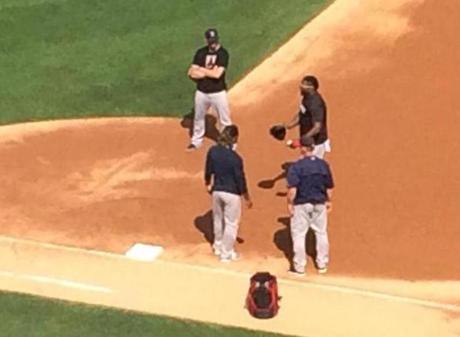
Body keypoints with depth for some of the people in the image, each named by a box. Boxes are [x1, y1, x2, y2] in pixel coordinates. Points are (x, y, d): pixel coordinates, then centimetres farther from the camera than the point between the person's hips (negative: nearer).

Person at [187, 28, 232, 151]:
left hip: (218, 93, -4)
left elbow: (218, 74, -24)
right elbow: (191, 73, -6)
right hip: (201, 92, 4)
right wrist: (209, 72, -16)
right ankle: (196, 141, 40)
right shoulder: (200, 53, -1)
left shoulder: (223, 53, -13)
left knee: (225, 120, 4)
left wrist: (201, 70, -12)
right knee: (198, 118, 21)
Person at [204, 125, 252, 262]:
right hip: (232, 194, -5)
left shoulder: (212, 151, -9)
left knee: (218, 219, 24)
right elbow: (240, 179, -17)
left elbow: (208, 171, 4)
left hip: (216, 191, 6)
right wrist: (247, 198, -3)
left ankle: (218, 247, 42)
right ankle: (226, 253, 18)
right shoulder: (235, 158, -24)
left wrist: (208, 185, 24)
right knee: (231, 224, 10)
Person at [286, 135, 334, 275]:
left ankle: (299, 266, 11)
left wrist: (290, 203, -11)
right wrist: (328, 201, 18)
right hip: (319, 204, 4)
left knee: (298, 234, 7)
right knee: (321, 233, 18)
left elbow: (292, 188, -22)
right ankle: (322, 264, 27)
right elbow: (329, 186, 5)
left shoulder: (296, 166, -17)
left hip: (301, 205, -4)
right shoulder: (323, 164, -3)